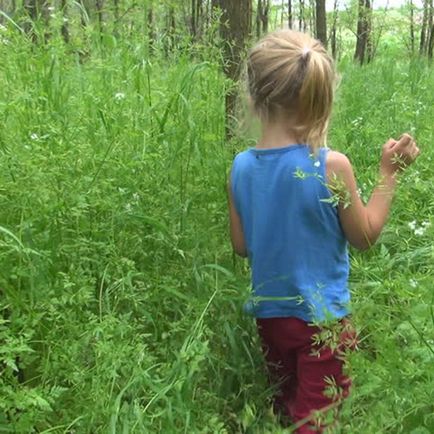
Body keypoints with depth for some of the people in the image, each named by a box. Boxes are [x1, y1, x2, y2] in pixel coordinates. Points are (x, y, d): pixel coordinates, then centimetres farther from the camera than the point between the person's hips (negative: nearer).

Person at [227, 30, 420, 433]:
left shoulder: (241, 167, -9)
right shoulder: (331, 165, -22)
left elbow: (241, 246, 1)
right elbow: (365, 236, -8)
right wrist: (389, 172, -2)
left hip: (269, 315, 5)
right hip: (321, 318, -4)